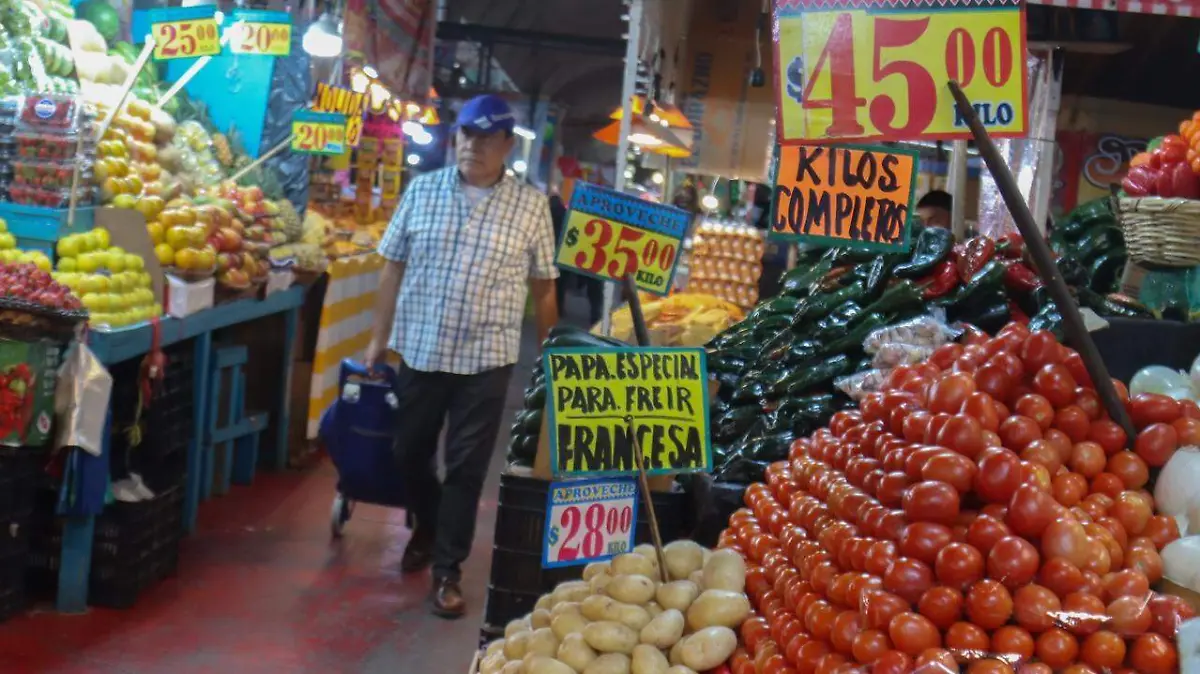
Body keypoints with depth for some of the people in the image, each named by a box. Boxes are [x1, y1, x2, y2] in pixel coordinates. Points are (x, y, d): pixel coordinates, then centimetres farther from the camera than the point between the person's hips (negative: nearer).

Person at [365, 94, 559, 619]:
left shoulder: (531, 207, -3)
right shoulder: (422, 190, 2)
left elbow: (543, 286, 2)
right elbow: (394, 268, 5)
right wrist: (379, 338, 4)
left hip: (486, 359, -2)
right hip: (419, 350, 3)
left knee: (466, 469, 3)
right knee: (409, 453, 16)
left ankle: (447, 569, 18)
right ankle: (427, 529, 44)